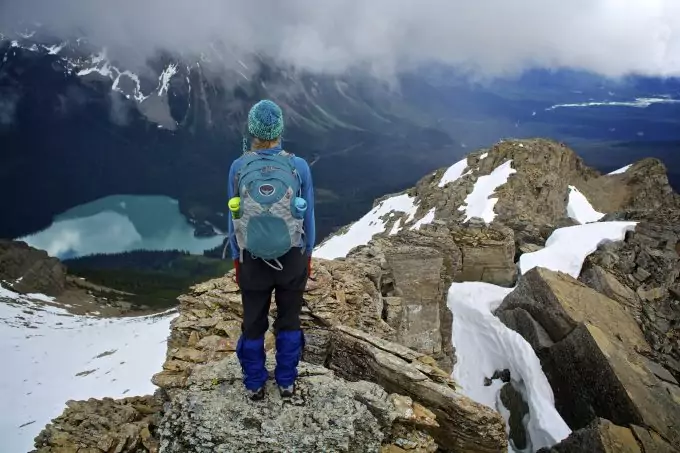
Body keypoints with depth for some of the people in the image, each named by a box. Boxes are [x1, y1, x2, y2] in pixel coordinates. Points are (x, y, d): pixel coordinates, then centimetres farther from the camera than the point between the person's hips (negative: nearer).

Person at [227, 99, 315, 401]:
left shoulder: (238, 167, -12)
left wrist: (236, 257, 9)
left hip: (252, 259, 0)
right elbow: (308, 216, -4)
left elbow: (233, 217, -3)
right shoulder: (299, 166, -13)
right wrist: (307, 254, 10)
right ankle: (286, 382, 32)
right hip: (292, 257, 0)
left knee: (253, 324, 18)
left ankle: (255, 385, 33)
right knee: (289, 322, 19)